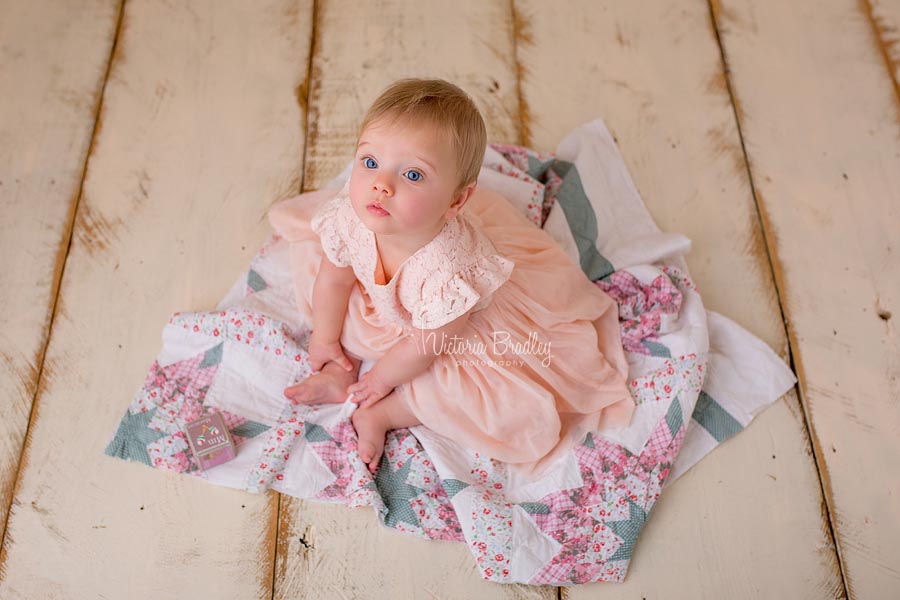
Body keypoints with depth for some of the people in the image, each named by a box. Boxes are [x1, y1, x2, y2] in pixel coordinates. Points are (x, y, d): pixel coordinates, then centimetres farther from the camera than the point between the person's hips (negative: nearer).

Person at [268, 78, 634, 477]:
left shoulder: (448, 273, -45)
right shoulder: (349, 220, -31)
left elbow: (426, 345, -27)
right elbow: (334, 279, -9)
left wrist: (383, 377, -10)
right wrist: (326, 341, 3)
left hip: (460, 334, -4)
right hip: (386, 310, 5)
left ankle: (382, 413, -7)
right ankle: (343, 372, 7)